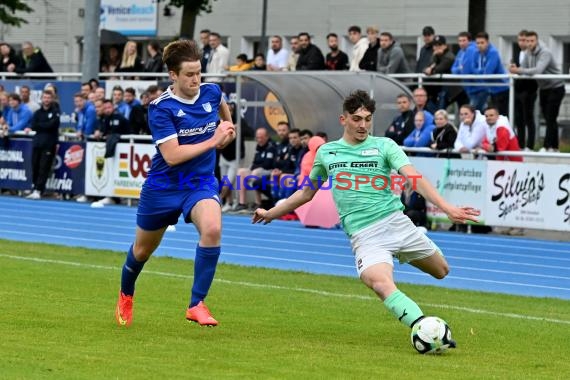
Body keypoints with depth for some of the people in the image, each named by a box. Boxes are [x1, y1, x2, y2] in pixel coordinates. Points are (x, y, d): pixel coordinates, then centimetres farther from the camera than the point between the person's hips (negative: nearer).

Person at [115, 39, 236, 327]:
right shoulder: (161, 108, -20)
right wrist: (212, 141, -26)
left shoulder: (211, 93, -5)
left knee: (212, 229, -30)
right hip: (163, 187, -2)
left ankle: (197, 304, -21)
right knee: (143, 249, 17)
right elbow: (172, 156, -28)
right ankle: (126, 295, 50)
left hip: (201, 183, 2)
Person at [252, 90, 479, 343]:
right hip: (364, 235, -1)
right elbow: (307, 193, 28)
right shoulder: (326, 152, 12)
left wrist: (448, 208, -26)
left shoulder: (384, 146, 3)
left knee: (441, 272, 11)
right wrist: (270, 213, 35)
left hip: (395, 222, 1)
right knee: (381, 285, -29)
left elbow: (414, 179, -10)